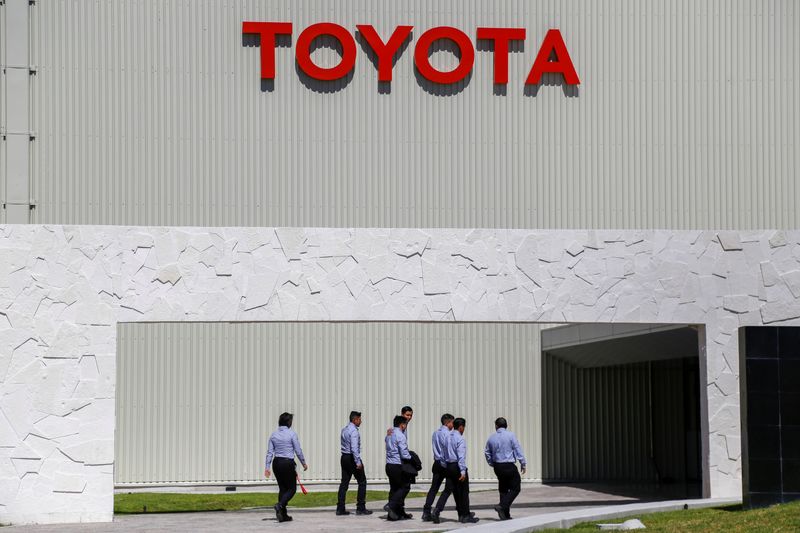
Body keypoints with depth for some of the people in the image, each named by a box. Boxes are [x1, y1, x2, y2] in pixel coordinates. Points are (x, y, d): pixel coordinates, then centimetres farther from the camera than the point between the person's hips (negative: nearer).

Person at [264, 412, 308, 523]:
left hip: (276, 463, 5)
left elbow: (270, 452, 4)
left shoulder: (274, 434, 5)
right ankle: (280, 505, -20)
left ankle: (283, 515, 14)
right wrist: (304, 463, 7)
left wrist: (267, 467, 5)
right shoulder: (291, 434, -9)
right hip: (288, 463, -5)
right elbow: (298, 451, -6)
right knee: (292, 488, 5)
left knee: (282, 488, 14)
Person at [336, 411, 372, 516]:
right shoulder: (354, 431, -15)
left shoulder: (344, 430, 13)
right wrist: (358, 462, -24)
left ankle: (340, 509, 6)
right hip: (352, 458, -9)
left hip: (344, 457, 9)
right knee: (362, 482, 3)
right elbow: (354, 448, -24)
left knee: (344, 483, 8)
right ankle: (361, 508, 2)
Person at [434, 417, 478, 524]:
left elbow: (443, 455, 13)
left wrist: (445, 467, 19)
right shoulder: (460, 439, -14)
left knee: (456, 492, 14)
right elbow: (461, 456, -20)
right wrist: (463, 471, -21)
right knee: (464, 492, 4)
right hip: (457, 466, -7)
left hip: (449, 466, 7)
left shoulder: (447, 437, 9)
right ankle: (465, 516, 8)